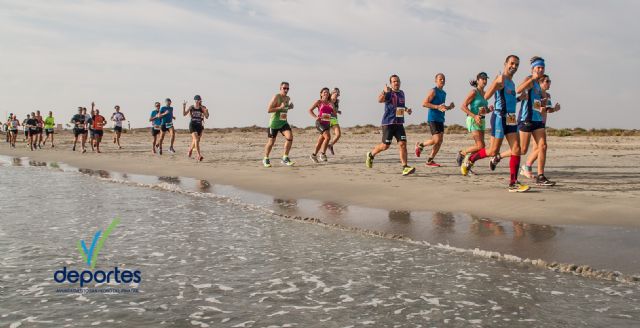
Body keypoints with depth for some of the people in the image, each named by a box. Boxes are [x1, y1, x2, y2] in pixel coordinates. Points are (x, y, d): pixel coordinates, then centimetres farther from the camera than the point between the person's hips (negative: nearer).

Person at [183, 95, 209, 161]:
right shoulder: (191, 107, 0)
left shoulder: (202, 108, 0)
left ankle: (190, 151, 46)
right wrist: (183, 107, -13)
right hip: (192, 125, -3)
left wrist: (206, 111, -21)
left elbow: (207, 117, -2)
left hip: (199, 125, 3)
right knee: (196, 140, -18)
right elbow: (184, 114, 0)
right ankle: (199, 155, -23)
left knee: (194, 141, 16)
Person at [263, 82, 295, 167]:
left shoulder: (288, 98, 9)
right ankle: (266, 159, 26)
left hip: (284, 122, 5)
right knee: (271, 142, 4)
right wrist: (280, 107, -25)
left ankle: (285, 158, -7)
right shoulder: (276, 97, -12)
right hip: (274, 123, -5)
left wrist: (290, 107, 8)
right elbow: (268, 110, -17)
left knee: (290, 137, -16)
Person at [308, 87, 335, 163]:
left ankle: (314, 155, 26)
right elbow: (310, 110, -1)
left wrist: (332, 107, -6)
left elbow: (334, 113, 13)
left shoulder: (330, 103, 14)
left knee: (320, 141, 10)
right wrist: (315, 117, -14)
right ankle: (323, 154, -12)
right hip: (320, 122, -5)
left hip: (327, 123, 5)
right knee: (328, 136, -24)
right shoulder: (319, 102, 2)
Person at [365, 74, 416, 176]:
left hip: (399, 123, 5)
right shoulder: (389, 93, -8)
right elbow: (380, 100, -29)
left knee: (403, 144, -9)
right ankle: (370, 155, 28)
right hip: (388, 123, -5)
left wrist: (406, 109, 15)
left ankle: (405, 167, -11)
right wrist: (384, 92, -47)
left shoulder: (402, 93, 14)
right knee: (385, 146, 1)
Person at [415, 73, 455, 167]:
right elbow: (424, 104, -16)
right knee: (436, 140, -14)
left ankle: (429, 161, 10)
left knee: (440, 141, 3)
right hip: (433, 119, -8)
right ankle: (420, 145, 11)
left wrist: (449, 107, 10)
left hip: (440, 119, 8)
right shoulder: (433, 91, -7)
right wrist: (437, 107, -22)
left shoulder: (444, 93, 18)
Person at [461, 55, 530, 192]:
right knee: (493, 151, -2)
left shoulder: (511, 82, 18)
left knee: (516, 150, -1)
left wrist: (519, 98, 14)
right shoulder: (501, 78, -9)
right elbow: (486, 96, -18)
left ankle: (513, 184, 1)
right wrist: (498, 83, -28)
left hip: (511, 119, 8)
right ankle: (469, 161, 22)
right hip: (500, 118, -8)